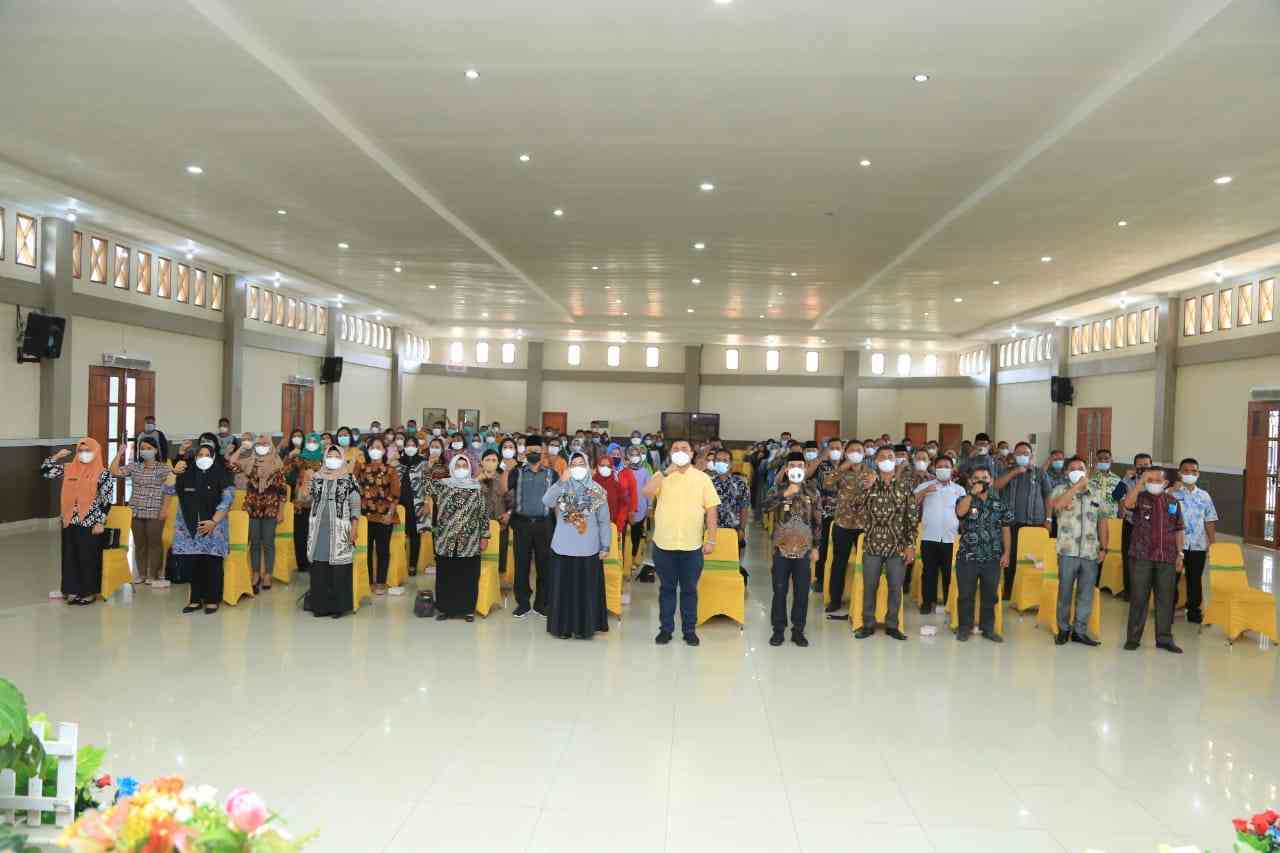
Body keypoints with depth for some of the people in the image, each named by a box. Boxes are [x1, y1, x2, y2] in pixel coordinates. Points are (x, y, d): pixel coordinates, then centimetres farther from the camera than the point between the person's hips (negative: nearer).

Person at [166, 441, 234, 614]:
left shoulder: (222, 476, -1)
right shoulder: (186, 474, 10)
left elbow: (227, 501, -7)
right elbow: (168, 491, 5)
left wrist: (213, 522, -14)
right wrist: (174, 472, -7)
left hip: (212, 528, -3)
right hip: (189, 528, 3)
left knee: (212, 566, -1)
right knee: (192, 565, 5)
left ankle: (212, 600, 7)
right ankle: (196, 599, 14)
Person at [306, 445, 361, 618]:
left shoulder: (349, 479, 0)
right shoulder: (316, 477, 11)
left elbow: (355, 506, -3)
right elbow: (308, 500, 15)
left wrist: (354, 529, -10)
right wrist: (307, 489, -5)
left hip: (340, 531, -4)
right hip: (319, 530, 4)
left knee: (339, 570, -3)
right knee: (319, 569, 5)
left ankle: (338, 606, 4)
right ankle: (320, 605, 13)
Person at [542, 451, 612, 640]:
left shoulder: (597, 490, 3)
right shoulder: (563, 487, 4)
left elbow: (604, 521, 3)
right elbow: (546, 502, -15)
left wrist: (605, 546, -1)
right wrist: (562, 481, -21)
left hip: (588, 549, 0)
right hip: (564, 548, 0)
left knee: (587, 589, 4)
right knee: (564, 588, 5)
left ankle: (584, 627, 14)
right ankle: (563, 626, 14)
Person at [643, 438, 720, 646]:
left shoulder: (702, 478, 2)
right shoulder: (662, 475, 2)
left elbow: (711, 509, 2)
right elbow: (647, 492, -18)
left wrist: (711, 539, -3)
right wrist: (666, 472, -18)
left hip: (692, 545, 0)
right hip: (664, 544, 0)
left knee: (689, 590, 10)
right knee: (667, 588, 11)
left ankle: (690, 630, 21)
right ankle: (665, 629, 22)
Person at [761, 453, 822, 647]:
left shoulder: (813, 492, 4)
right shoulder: (778, 490, 0)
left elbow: (818, 522, 8)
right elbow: (764, 507, -19)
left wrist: (815, 547, 6)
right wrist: (785, 494, -26)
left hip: (804, 550, 1)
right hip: (781, 549, -1)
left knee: (801, 592, 5)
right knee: (779, 591, 3)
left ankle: (798, 630, 16)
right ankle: (778, 629, 15)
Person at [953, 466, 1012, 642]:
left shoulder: (1000, 504, 8)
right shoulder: (965, 500, 2)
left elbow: (1005, 529, 10)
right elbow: (960, 511, -22)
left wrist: (1006, 552, 3)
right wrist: (973, 493, -20)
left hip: (992, 558, 2)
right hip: (967, 557, -2)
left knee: (990, 595, 10)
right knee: (966, 595, 5)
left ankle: (988, 628, 22)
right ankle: (965, 628, 16)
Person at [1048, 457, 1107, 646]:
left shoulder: (1095, 495, 14)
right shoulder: (1061, 490, 3)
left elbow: (1102, 522, 16)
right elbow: (1057, 504, -20)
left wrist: (1103, 548, 8)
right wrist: (1077, 485, -15)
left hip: (1090, 553, 3)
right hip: (1068, 552, -3)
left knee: (1086, 594, 6)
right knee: (1065, 593, 3)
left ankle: (1080, 631, 14)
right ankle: (1063, 629, 13)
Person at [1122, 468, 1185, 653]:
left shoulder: (1173, 502, 11)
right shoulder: (1140, 498, 1)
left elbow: (1178, 530, 13)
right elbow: (1128, 503, -23)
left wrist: (1180, 554, 8)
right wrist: (1140, 481, -23)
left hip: (1167, 558, 3)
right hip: (1142, 556, -3)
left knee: (1165, 599, 7)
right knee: (1138, 598, 2)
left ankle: (1164, 639, 16)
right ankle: (1133, 638, 8)